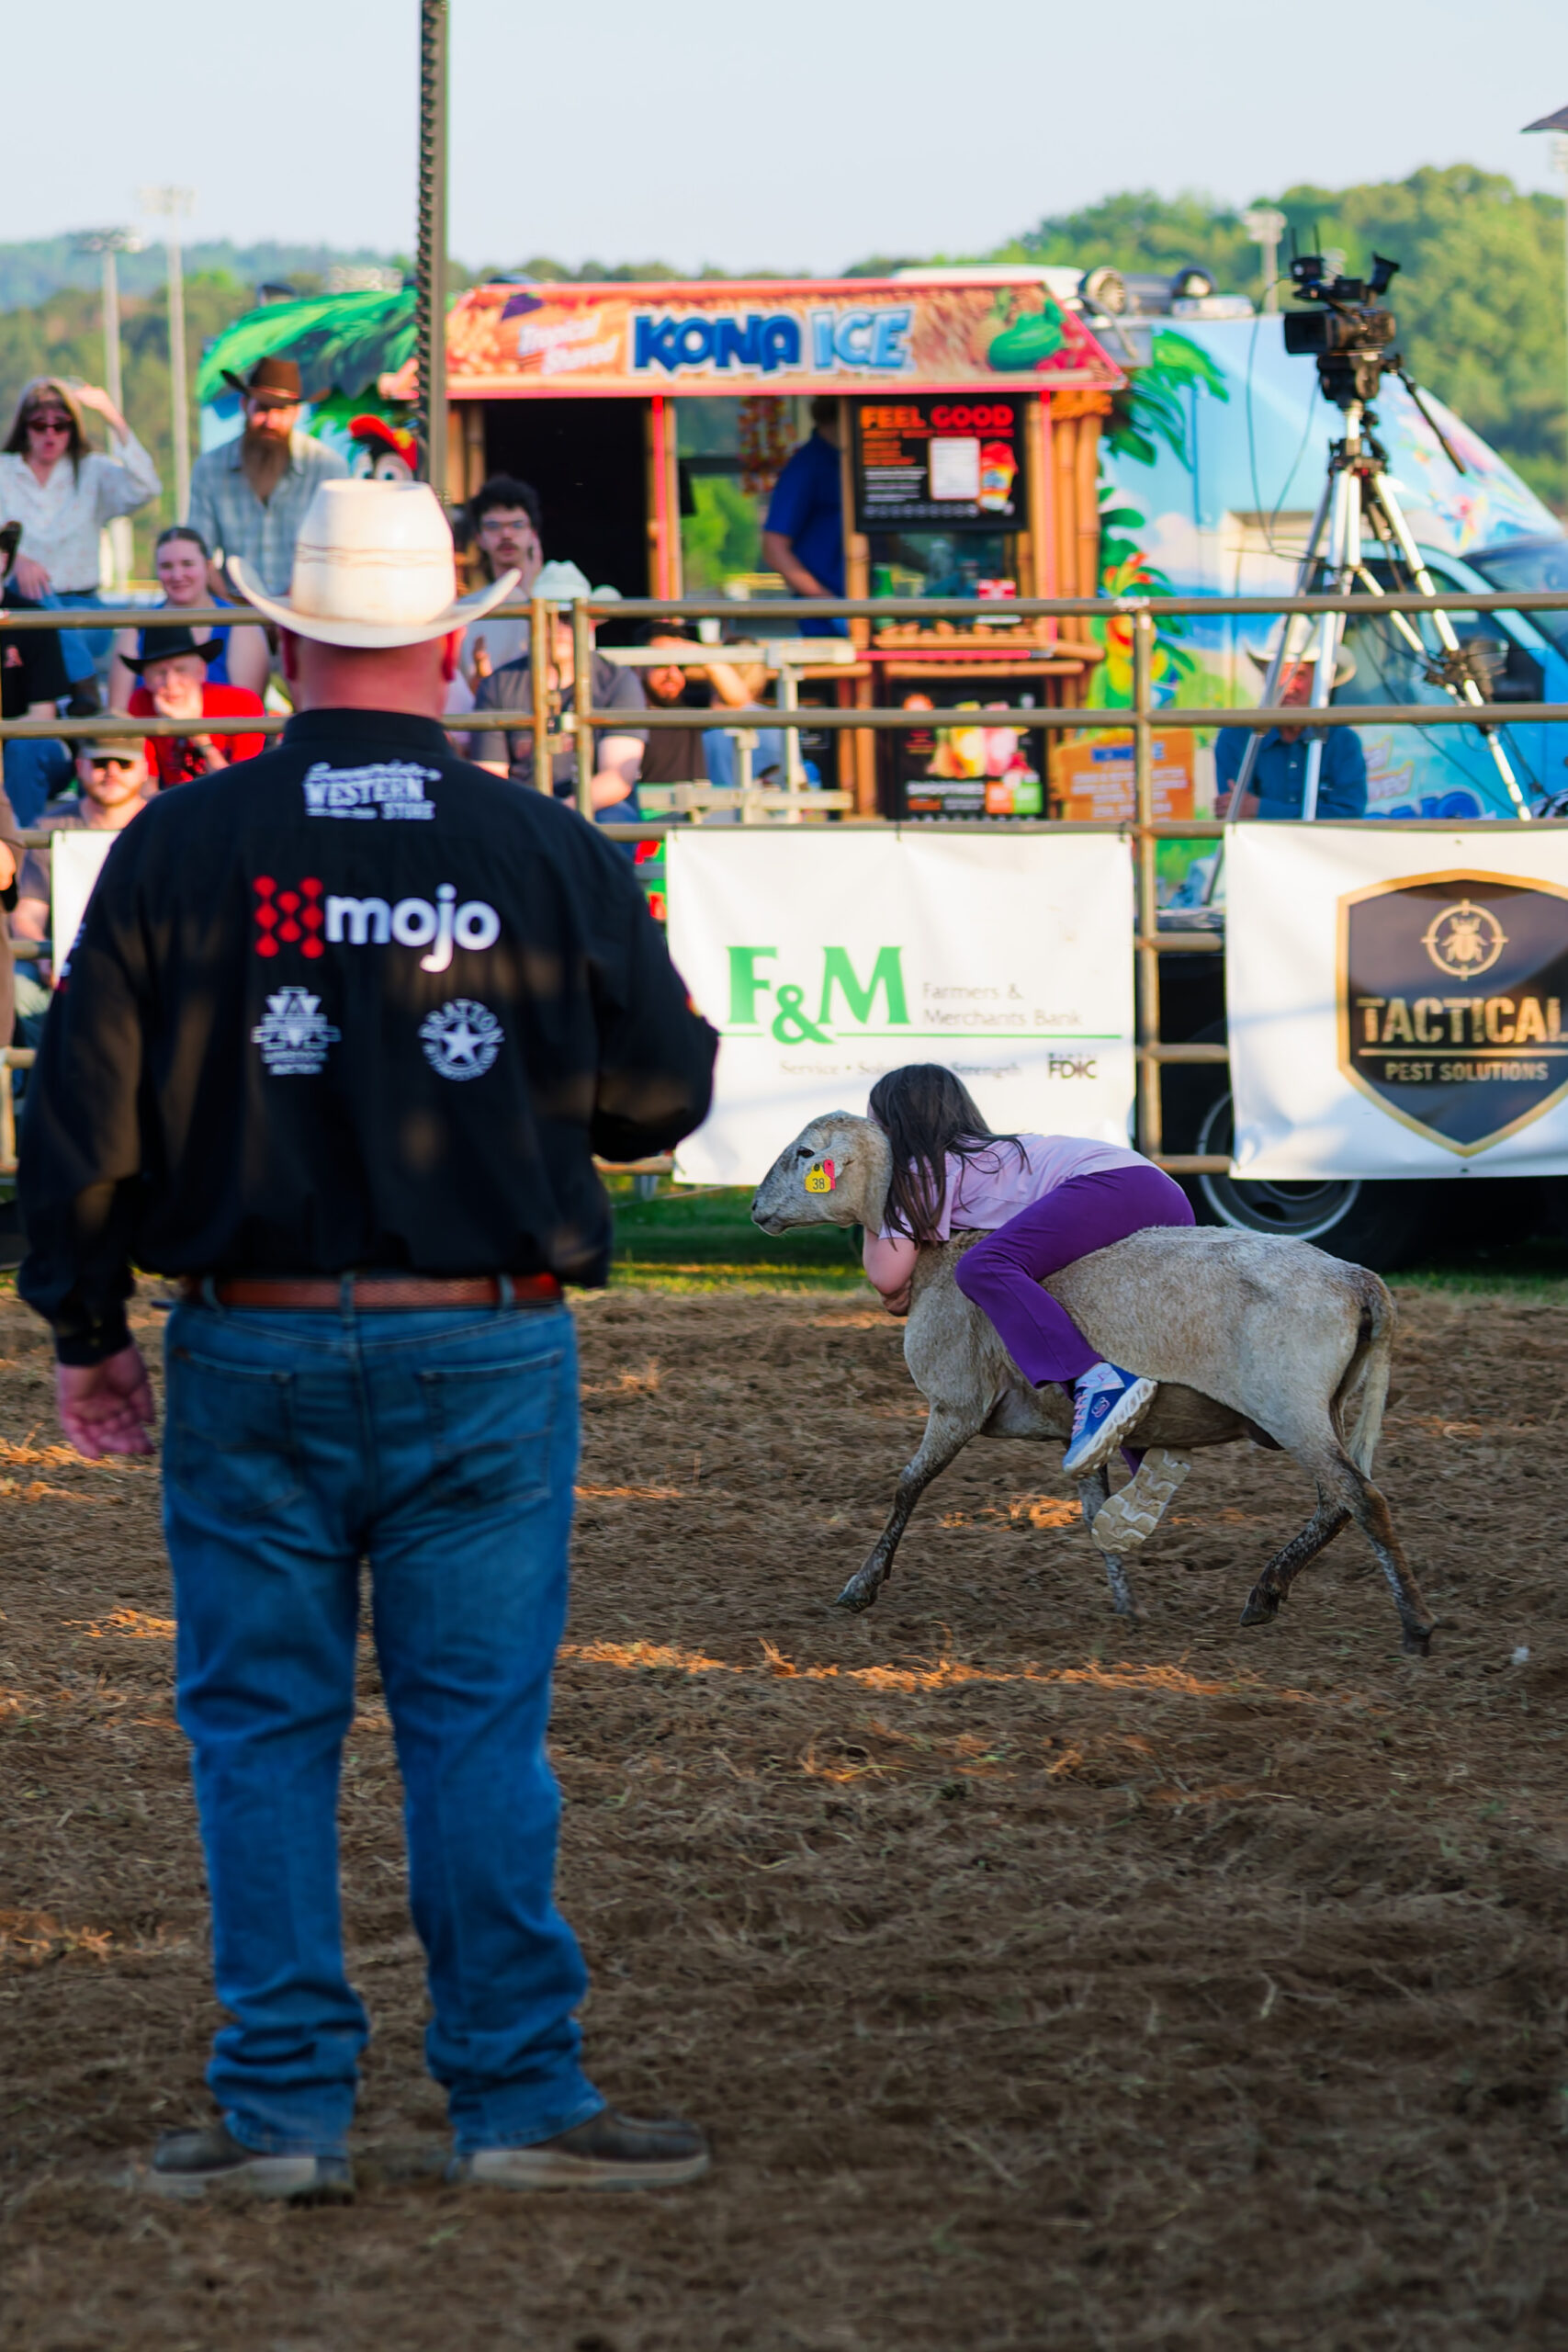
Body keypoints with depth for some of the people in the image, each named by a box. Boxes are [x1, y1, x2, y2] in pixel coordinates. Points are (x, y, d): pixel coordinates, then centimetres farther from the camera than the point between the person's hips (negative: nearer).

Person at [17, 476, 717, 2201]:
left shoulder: (178, 850, -4)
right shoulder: (549, 857, -3)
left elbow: (84, 1113, -1)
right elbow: (664, 1091, 5)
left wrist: (83, 1331, 10)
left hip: (252, 1352, 0)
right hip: (485, 1351, 0)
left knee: (262, 1727, 6)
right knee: (478, 1722, 5)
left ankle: (283, 2107, 7)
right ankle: (519, 2094, 5)